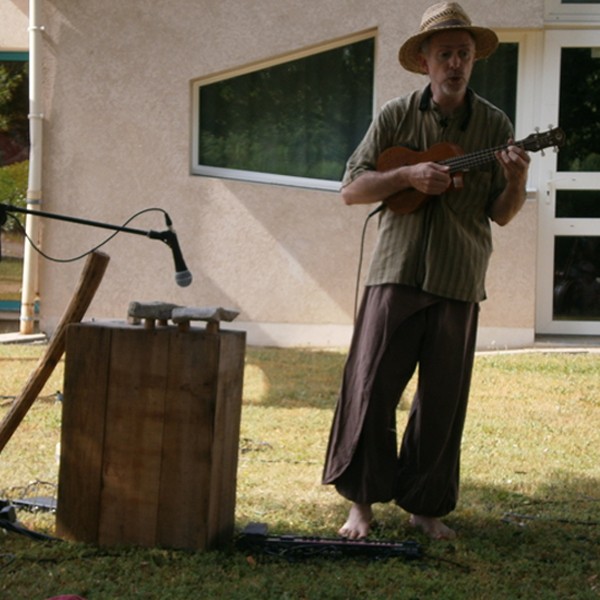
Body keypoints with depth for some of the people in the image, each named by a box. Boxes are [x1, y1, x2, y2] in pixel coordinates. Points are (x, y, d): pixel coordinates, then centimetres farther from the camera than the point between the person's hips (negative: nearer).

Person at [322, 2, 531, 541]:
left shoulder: (495, 125, 6)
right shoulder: (395, 117, 3)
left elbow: (501, 215, 6)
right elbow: (351, 189, 1)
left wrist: (516, 182, -15)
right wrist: (409, 175, -14)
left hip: (459, 280, 1)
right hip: (397, 272, -1)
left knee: (443, 401, 5)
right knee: (371, 389, -4)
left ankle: (426, 506, 17)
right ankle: (363, 499, 10)